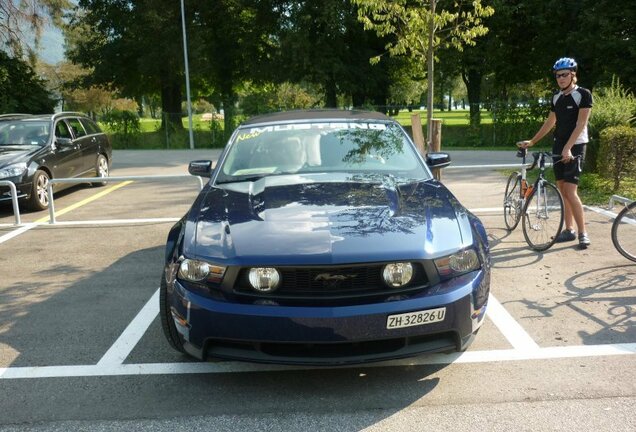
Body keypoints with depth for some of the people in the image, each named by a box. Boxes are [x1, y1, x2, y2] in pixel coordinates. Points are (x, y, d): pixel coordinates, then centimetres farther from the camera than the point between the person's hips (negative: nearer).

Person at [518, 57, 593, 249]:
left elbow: (580, 124, -17)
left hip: (575, 147, -6)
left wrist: (568, 148, -26)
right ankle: (569, 230, 16)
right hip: (558, 146, 7)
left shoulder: (583, 94, -9)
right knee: (562, 190, 7)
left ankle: (583, 233, -5)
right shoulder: (556, 97, 10)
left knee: (570, 191, -13)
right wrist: (531, 142, 18)